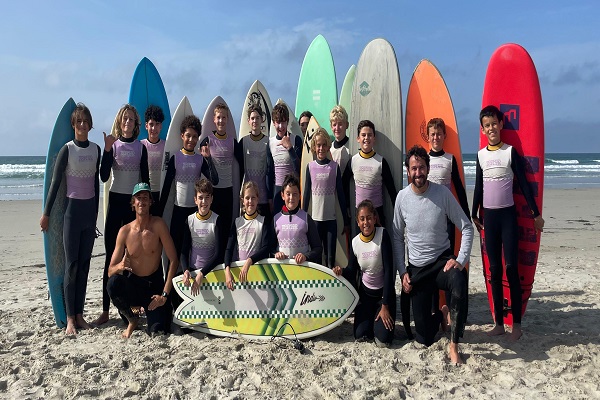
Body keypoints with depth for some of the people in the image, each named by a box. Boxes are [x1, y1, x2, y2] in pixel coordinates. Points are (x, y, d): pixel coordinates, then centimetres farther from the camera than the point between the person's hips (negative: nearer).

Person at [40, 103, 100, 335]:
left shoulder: (96, 149, 8)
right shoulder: (67, 150, -6)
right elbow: (55, 183, -5)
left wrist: (96, 212, 15)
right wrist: (46, 213, -5)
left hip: (90, 209, 5)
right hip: (72, 209, -4)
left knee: (84, 263, 7)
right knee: (71, 264, -3)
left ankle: (79, 314, 14)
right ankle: (70, 318, 4)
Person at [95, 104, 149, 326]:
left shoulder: (141, 148, 6)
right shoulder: (113, 145, 3)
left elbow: (145, 178, 7)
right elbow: (104, 176, -8)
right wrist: (107, 150, -17)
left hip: (135, 201, 1)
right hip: (116, 200, -1)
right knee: (111, 255, -1)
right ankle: (105, 310, 5)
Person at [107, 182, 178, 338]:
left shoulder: (158, 225, -14)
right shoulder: (125, 231, -7)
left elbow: (173, 260, -14)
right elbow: (110, 271, -6)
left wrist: (164, 294, -17)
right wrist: (119, 267, -32)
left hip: (154, 284, -2)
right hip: (132, 283, 2)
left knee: (157, 331, -18)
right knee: (113, 283, -31)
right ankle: (132, 319, -1)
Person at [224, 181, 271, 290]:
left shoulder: (263, 221, 4)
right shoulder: (237, 222, 11)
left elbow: (265, 248, -6)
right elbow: (229, 248, 6)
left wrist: (249, 262, -21)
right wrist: (227, 270, -11)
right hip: (237, 268, 2)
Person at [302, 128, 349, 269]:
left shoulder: (334, 166, 0)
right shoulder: (310, 166, 2)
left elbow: (340, 194, 3)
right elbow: (306, 193, 6)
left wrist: (346, 221, 3)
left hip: (331, 218, -1)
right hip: (315, 217, 1)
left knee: (331, 257, 2)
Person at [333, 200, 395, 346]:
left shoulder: (382, 235, -20)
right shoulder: (355, 242, -8)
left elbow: (389, 270, -21)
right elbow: (352, 274, 0)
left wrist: (385, 305, -20)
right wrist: (341, 272, -25)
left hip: (384, 292, -3)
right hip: (365, 292, 3)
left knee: (383, 339, -14)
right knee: (360, 336, -5)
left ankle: (383, 318, 18)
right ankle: (371, 317, 26)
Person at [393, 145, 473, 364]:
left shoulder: (442, 193, -10)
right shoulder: (402, 197, -4)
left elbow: (467, 227, -5)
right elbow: (397, 237, 5)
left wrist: (460, 260, -17)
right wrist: (402, 272, 0)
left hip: (442, 261, -1)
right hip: (416, 269, 2)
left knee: (458, 281, -40)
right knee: (424, 338, 2)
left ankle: (454, 346, -23)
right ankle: (440, 315, 38)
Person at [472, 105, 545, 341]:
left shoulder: (511, 152, -2)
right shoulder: (481, 155, 8)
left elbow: (524, 184, -2)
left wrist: (536, 213, -1)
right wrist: (474, 215, 15)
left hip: (508, 214, -3)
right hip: (489, 215, 4)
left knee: (511, 268, -4)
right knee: (494, 270, 7)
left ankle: (517, 323, 6)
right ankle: (499, 323, 15)